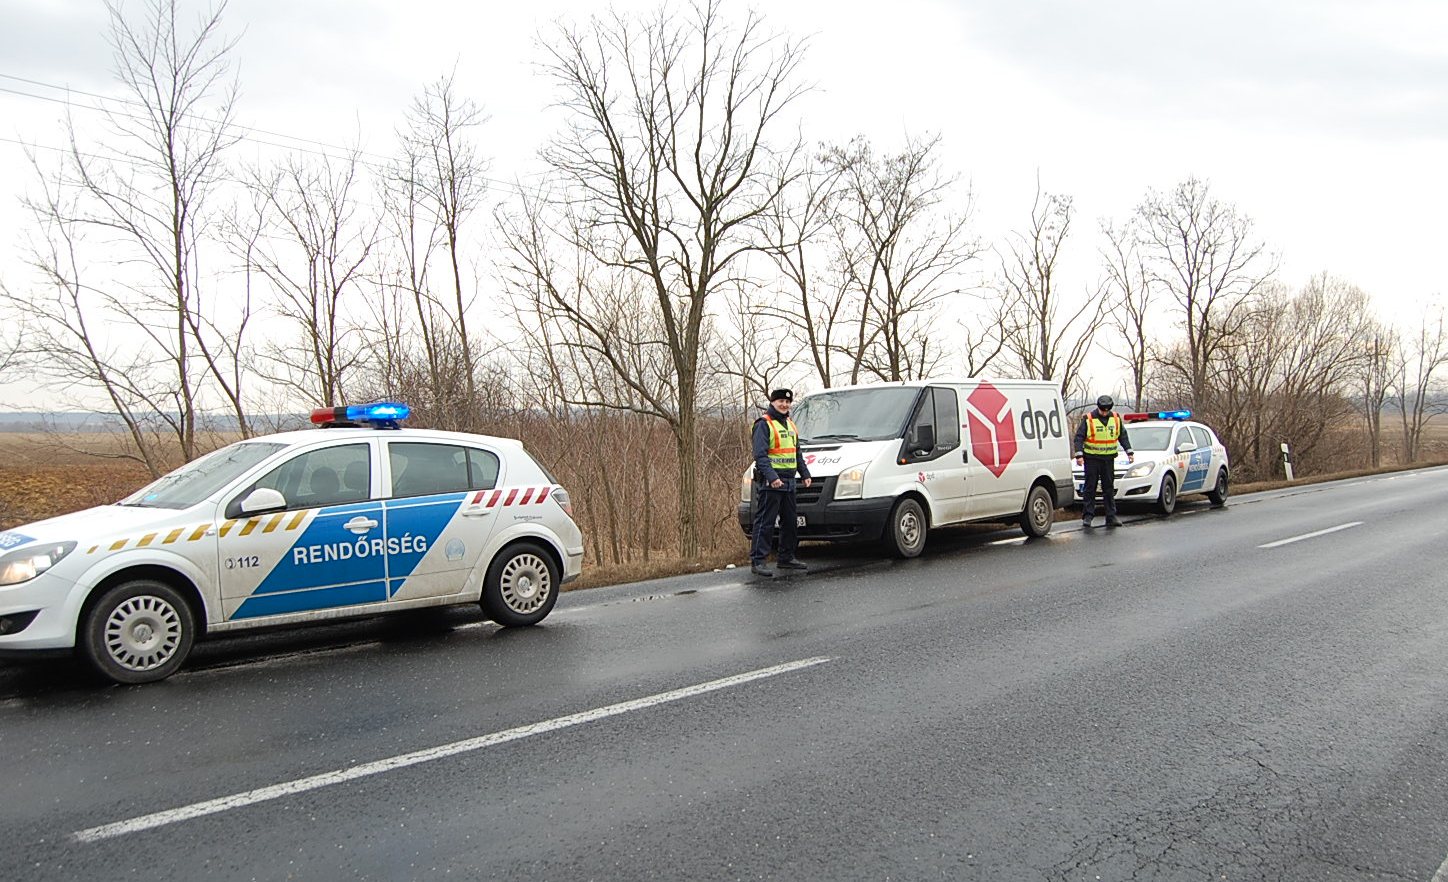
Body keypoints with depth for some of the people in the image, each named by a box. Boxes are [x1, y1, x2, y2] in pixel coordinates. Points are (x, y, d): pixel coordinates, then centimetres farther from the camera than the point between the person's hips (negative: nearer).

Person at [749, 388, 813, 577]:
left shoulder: (790, 425, 19)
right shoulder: (763, 424, -8)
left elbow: (797, 454, 28)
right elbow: (760, 455, -18)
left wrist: (805, 474, 18)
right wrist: (771, 476, -27)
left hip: (788, 482, 9)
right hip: (769, 483, -9)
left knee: (790, 522, 13)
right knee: (765, 522, -9)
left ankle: (787, 558, 23)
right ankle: (757, 561, -8)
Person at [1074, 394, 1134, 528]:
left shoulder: (1116, 418, 7)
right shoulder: (1088, 419, -6)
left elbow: (1123, 436, 16)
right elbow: (1079, 437, -6)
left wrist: (1129, 452, 10)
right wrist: (1079, 455, -16)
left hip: (1109, 459, 3)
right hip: (1091, 459, -3)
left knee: (1109, 488, 6)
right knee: (1090, 488, -1)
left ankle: (1111, 517, 10)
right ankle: (1087, 515, 3)